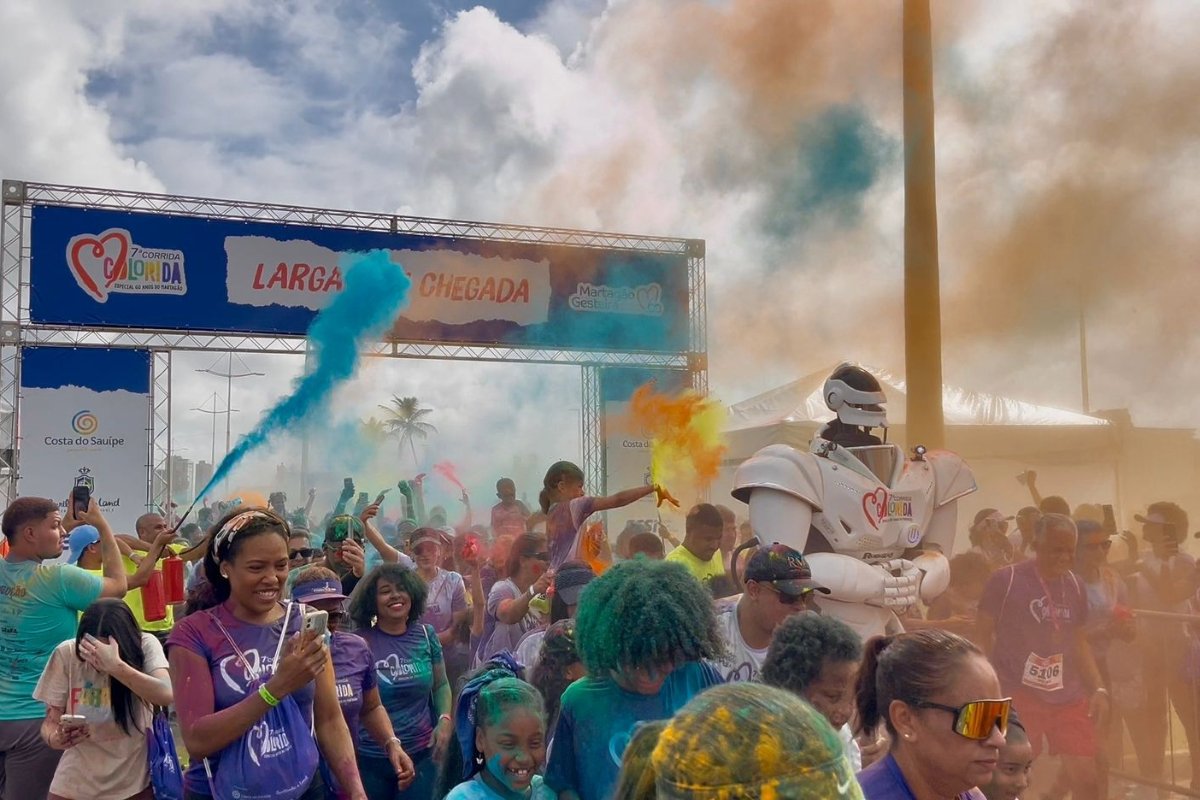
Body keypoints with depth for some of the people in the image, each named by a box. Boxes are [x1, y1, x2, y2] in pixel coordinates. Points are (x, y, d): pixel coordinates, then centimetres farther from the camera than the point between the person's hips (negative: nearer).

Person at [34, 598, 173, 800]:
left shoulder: (145, 645, -13)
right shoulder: (66, 653, -10)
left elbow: (166, 695, -27)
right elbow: (51, 720, -4)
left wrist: (116, 666, -35)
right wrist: (55, 737, -26)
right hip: (75, 783, 1)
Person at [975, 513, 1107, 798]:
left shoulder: (1075, 585, 7)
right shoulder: (1005, 579, -11)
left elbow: (1079, 642, 16)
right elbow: (982, 635, -5)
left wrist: (1098, 688, 7)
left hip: (1069, 697, 5)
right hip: (1018, 695, -5)